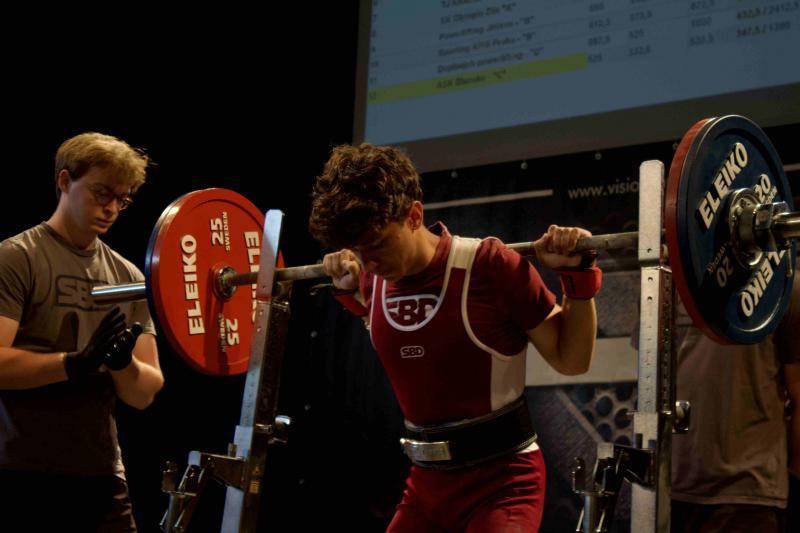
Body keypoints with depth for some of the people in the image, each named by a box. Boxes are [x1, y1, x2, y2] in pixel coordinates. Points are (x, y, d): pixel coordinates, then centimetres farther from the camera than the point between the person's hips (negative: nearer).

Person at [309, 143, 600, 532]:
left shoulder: (490, 266, -17)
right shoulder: (376, 279, 0)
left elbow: (571, 360, -9)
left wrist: (577, 275, -19)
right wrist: (350, 289, 15)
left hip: (500, 481, -6)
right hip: (427, 482, 6)